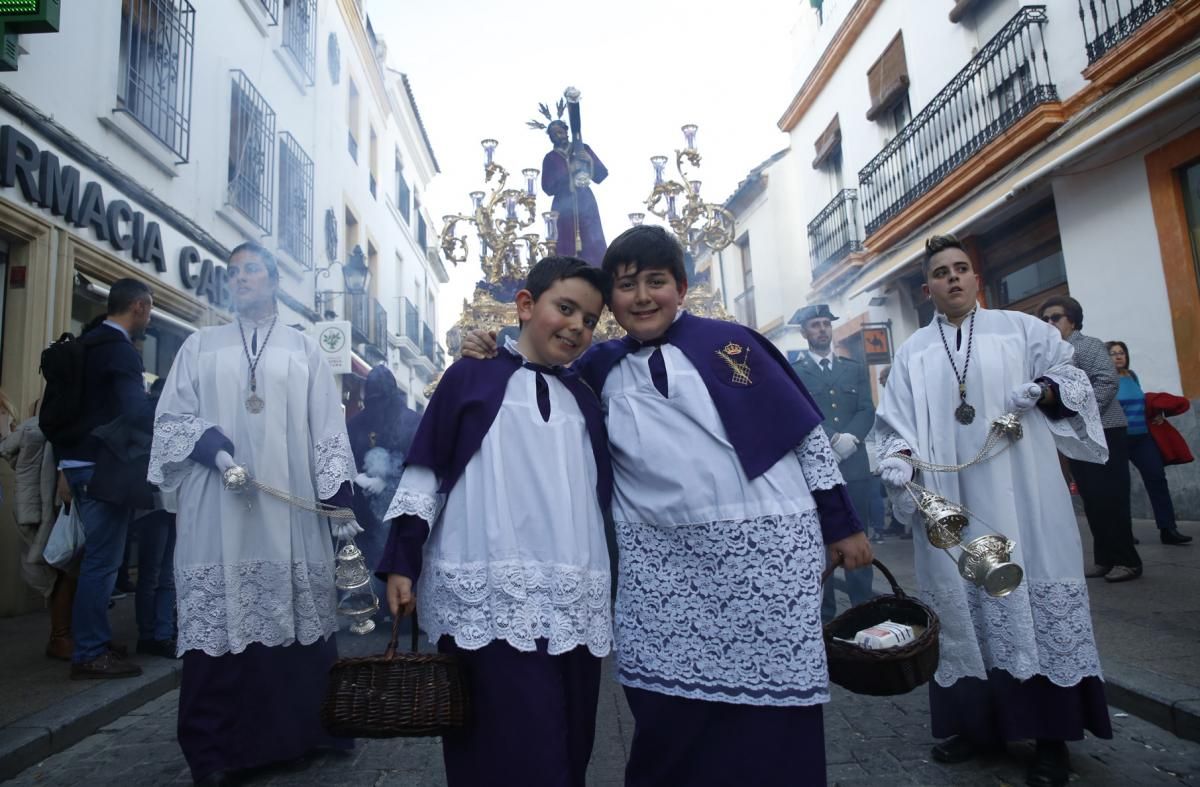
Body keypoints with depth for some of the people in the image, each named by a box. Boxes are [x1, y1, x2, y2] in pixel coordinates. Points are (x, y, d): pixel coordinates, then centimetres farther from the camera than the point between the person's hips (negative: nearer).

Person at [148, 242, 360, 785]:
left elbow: (328, 430, 7)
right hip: (217, 512, 1)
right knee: (219, 618, -2)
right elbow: (171, 418, 8)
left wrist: (340, 500, -2)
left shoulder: (304, 350, 12)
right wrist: (214, 449, -13)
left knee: (297, 616, 2)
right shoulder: (201, 345, 15)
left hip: (290, 510, 0)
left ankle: (303, 731, 16)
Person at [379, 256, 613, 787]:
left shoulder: (583, 399, 16)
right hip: (491, 601, -4)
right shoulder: (473, 376, 3)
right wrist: (401, 562, -3)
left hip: (575, 605, 5)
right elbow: (426, 471, 2)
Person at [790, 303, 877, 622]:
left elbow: (867, 411, 6)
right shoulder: (792, 373, 4)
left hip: (855, 467, 3)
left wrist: (850, 438, -13)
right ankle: (825, 614, 10)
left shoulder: (855, 369, 16)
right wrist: (830, 443, -17)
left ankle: (864, 609, 19)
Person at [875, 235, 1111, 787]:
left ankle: (1051, 735, 11)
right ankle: (976, 721, 18)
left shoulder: (1021, 329, 9)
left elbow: (1077, 380, 10)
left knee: (1035, 601, 0)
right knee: (962, 605, 5)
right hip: (950, 505, 2)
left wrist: (1043, 390, -11)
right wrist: (896, 460, -11)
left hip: (1021, 498, -1)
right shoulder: (913, 353, 12)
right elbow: (897, 422, 6)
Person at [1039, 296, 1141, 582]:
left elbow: (1107, 382, -17)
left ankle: (1127, 560, 3)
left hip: (1102, 433, -8)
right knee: (1092, 501, 10)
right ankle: (1105, 558, 16)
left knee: (1111, 499, -5)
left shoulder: (1089, 346, -5)